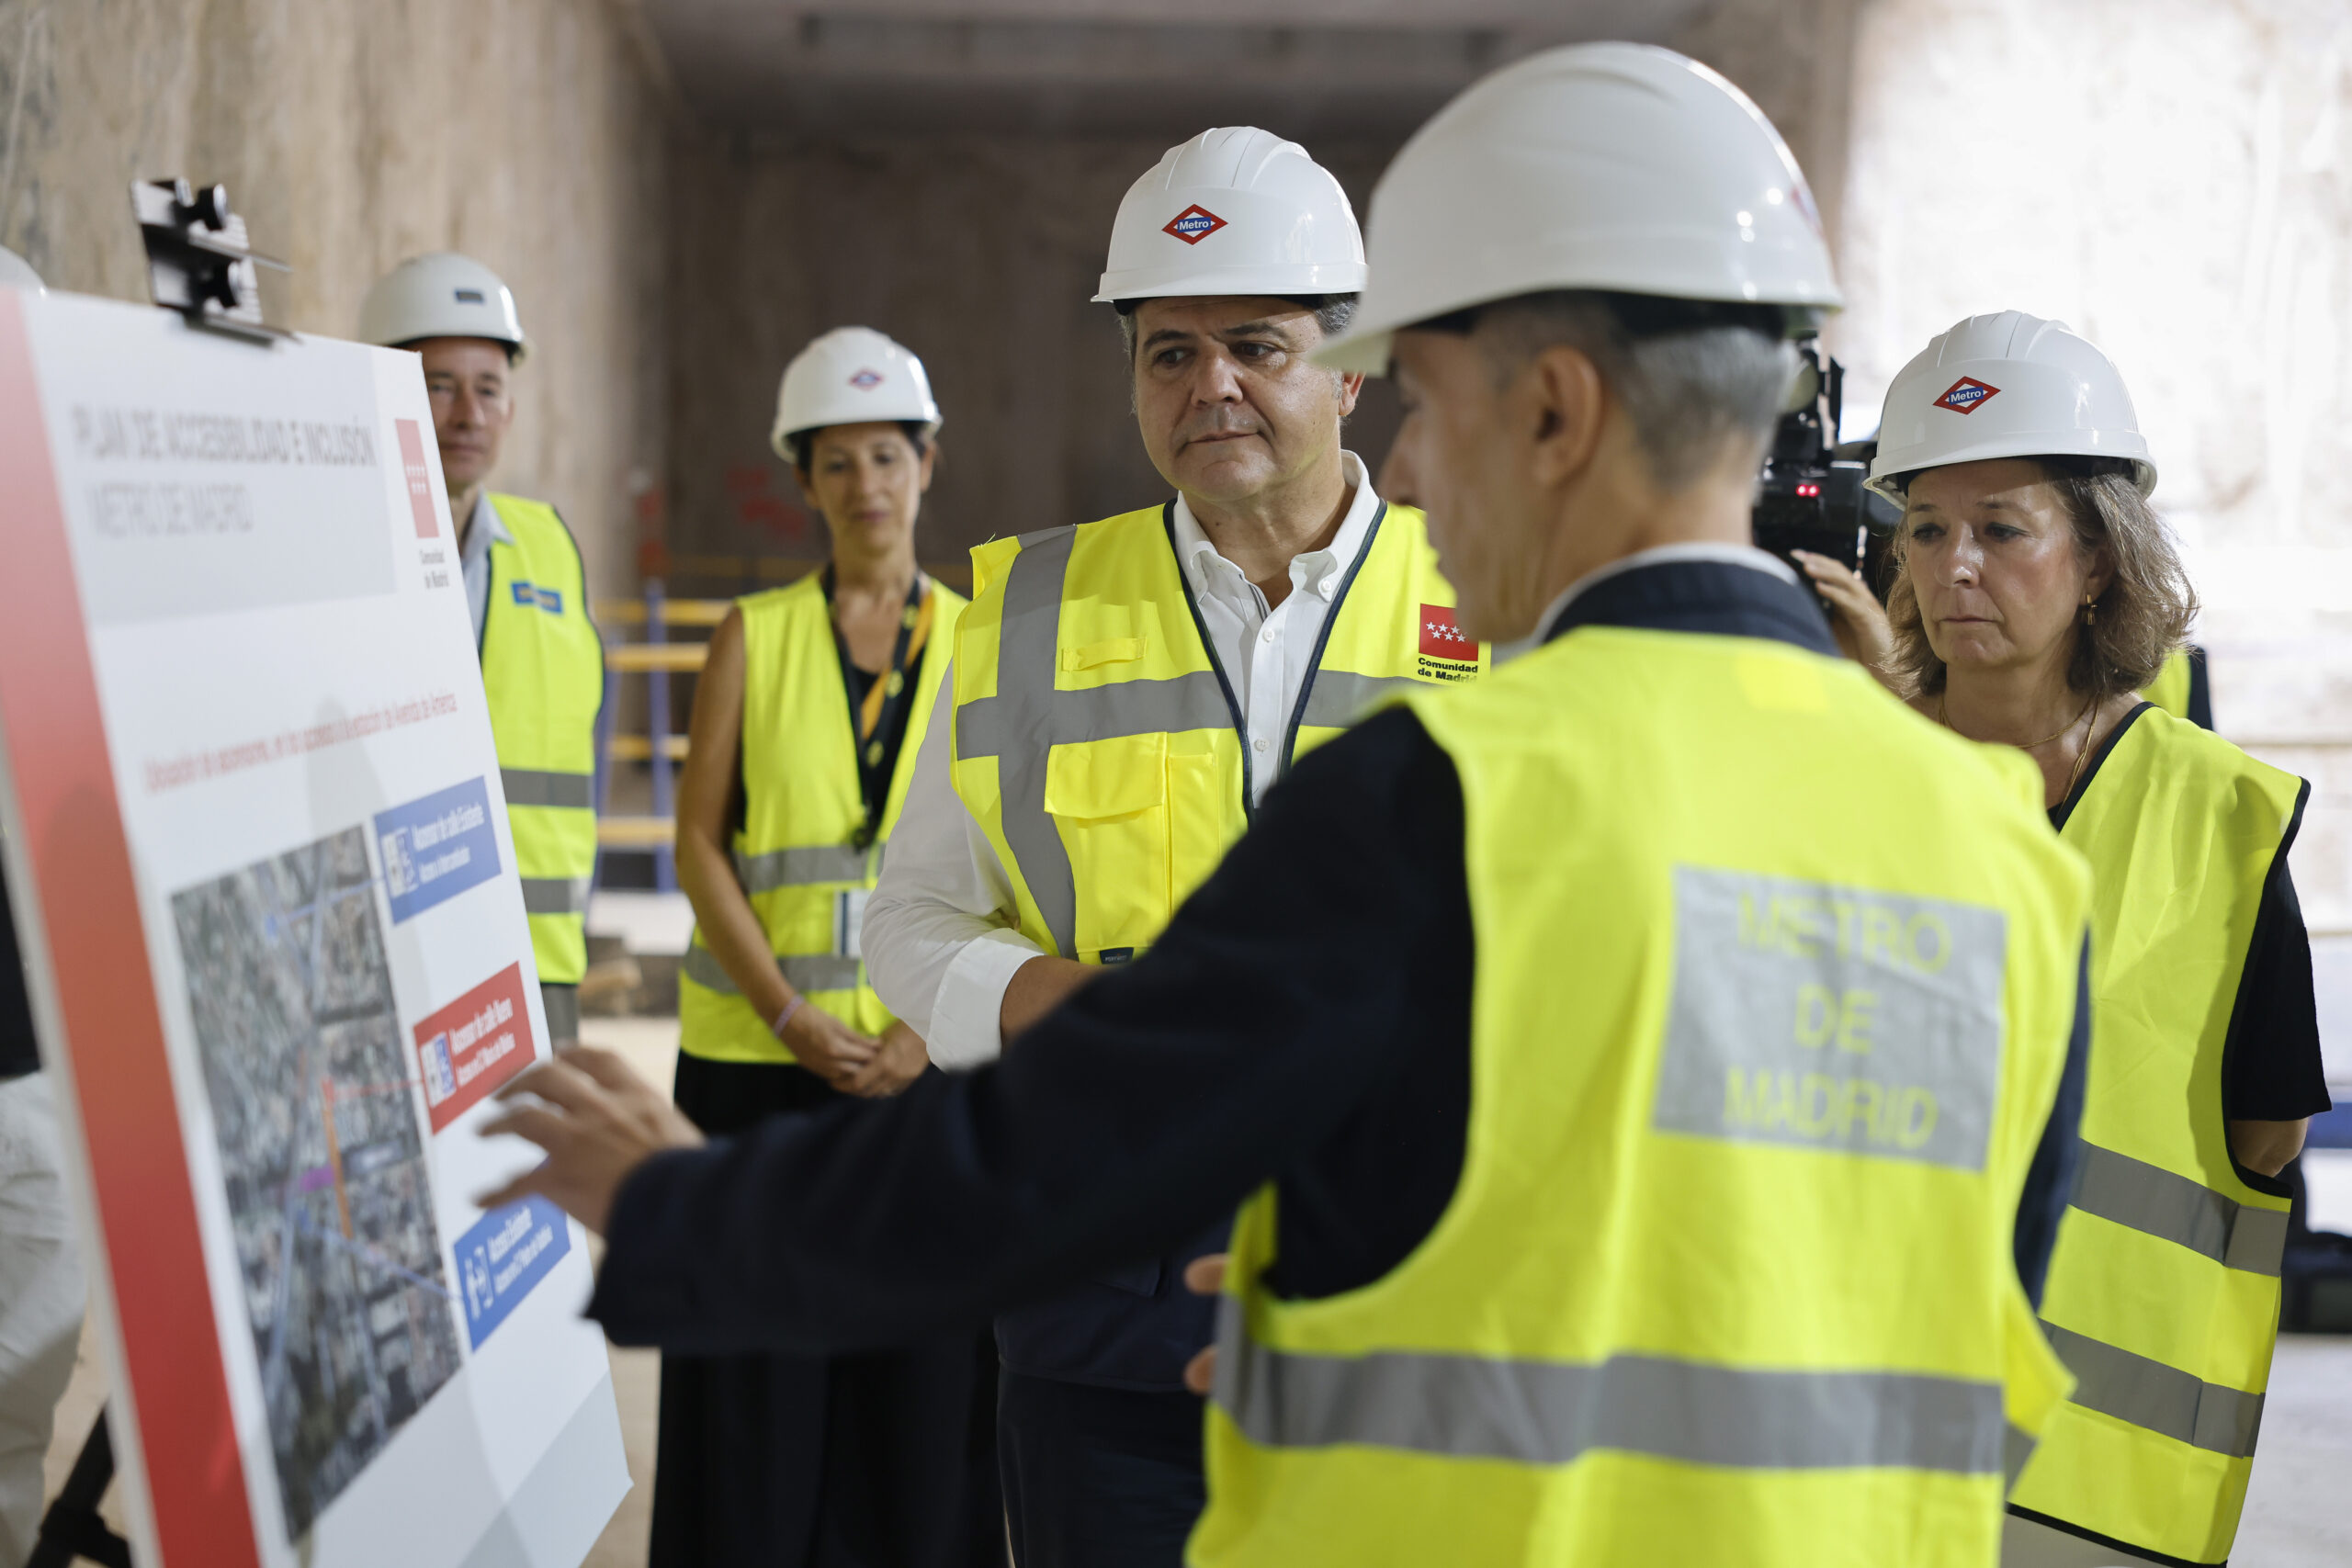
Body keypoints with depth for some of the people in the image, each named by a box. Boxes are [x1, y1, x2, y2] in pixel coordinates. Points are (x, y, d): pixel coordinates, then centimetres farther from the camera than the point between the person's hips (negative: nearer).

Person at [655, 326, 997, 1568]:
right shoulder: (753, 637, 5)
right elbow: (698, 840, 0)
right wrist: (788, 1015, -11)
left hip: (929, 1059, 1)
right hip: (755, 1049, 0)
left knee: (923, 1366, 4)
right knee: (758, 1376, 3)